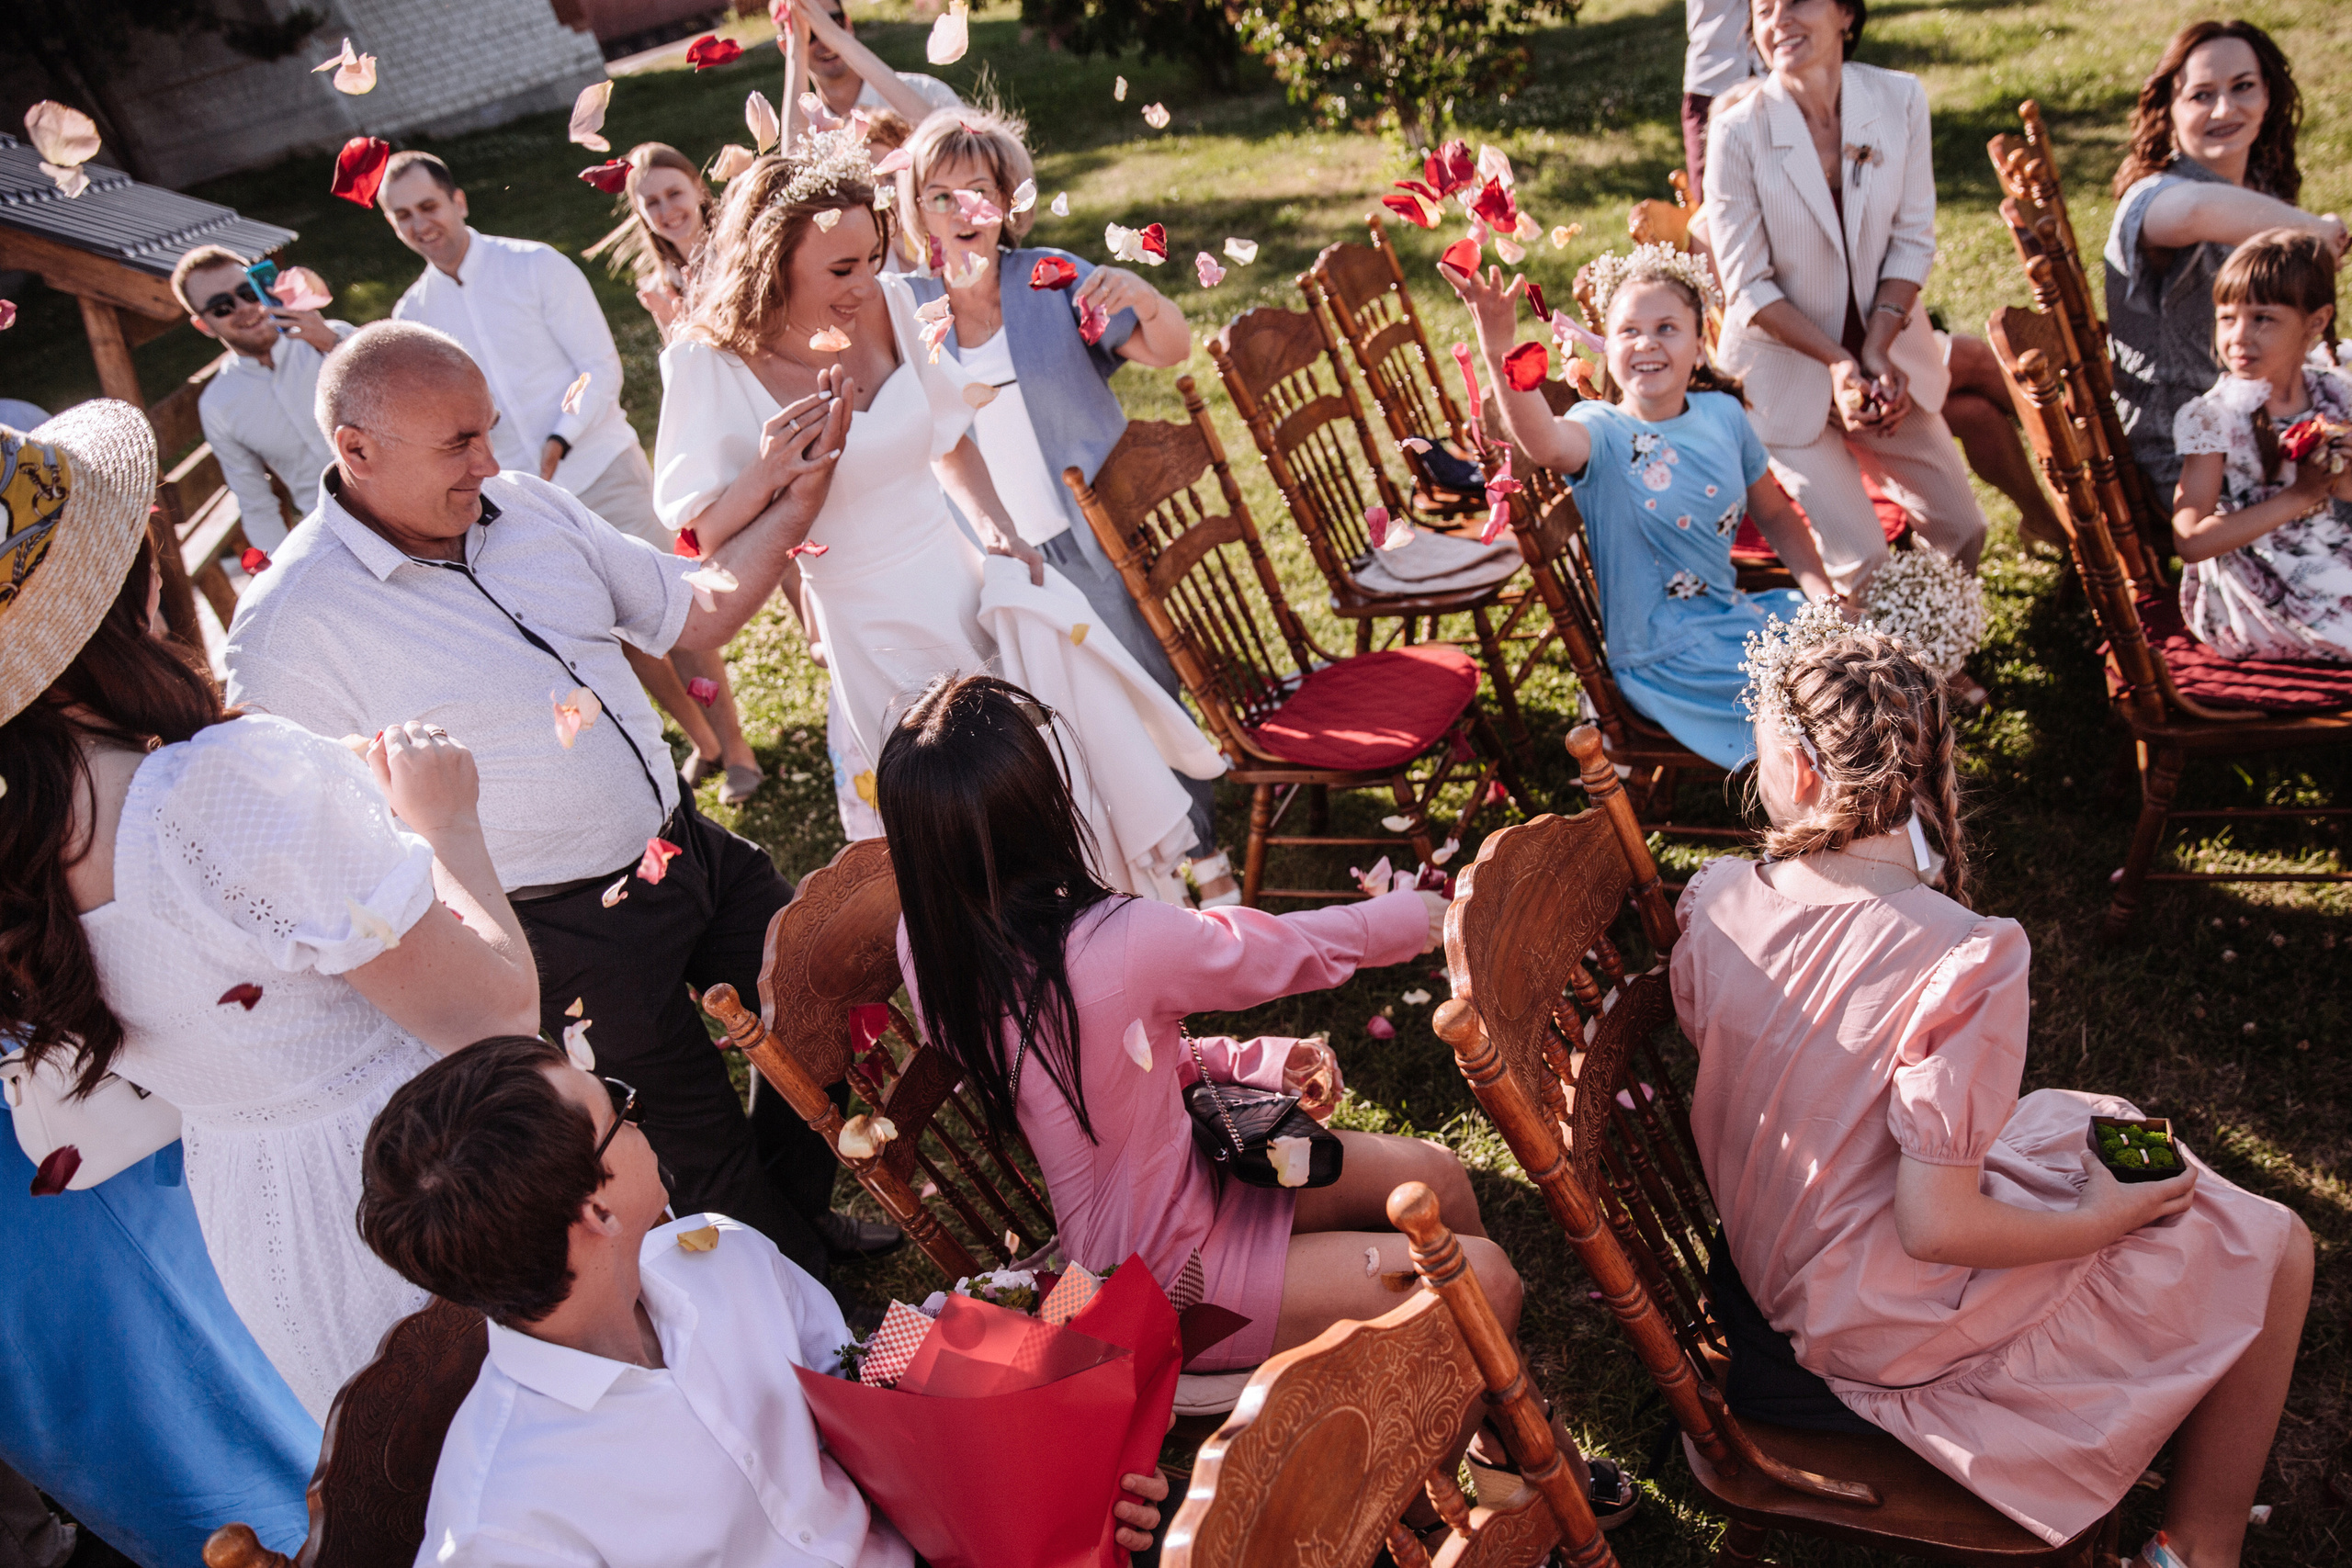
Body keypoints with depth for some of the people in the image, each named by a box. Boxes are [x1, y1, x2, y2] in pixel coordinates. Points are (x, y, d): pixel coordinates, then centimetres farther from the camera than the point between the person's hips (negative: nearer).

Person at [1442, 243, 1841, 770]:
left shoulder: (1723, 413, 0)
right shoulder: (1603, 433, -17)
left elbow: (1774, 516, 14)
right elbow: (1545, 442, -43)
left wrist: (1824, 594, 0)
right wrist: (1499, 350, -60)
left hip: (1731, 613, 6)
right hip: (1664, 660, -6)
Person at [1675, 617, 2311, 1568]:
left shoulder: (1713, 899, -12)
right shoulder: (1967, 958, -30)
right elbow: (1937, 1229, -26)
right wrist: (2105, 1221, -9)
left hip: (1766, 1263, 7)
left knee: (2102, 1132, 26)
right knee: (2272, 1251, 9)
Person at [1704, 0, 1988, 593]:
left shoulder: (1901, 98, -7)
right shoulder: (1738, 131, -17)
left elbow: (1914, 239, -3)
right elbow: (1748, 286, -14)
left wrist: (1877, 350, -17)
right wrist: (1838, 364, -21)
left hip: (1887, 354, 4)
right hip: (1788, 372, -4)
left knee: (1963, 532, 10)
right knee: (1861, 559, -8)